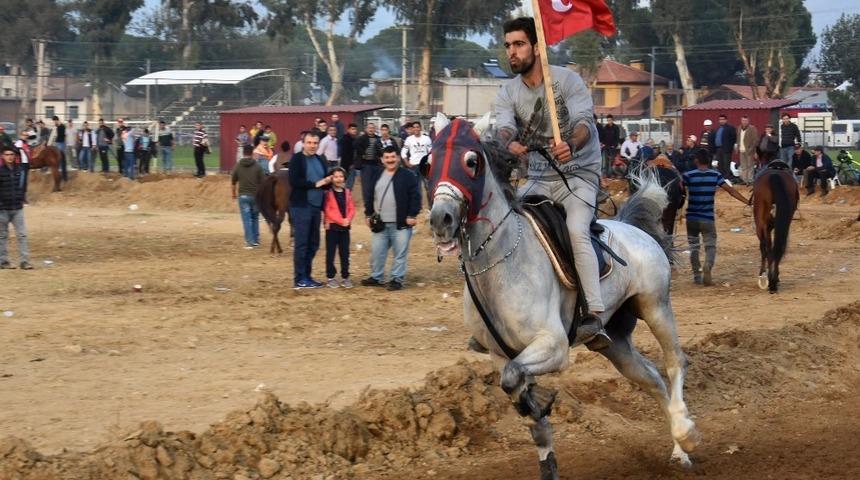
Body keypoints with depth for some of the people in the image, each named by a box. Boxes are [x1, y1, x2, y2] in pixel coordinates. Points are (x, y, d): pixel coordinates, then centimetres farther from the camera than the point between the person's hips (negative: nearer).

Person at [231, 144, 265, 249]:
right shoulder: (257, 166, -2)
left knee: (246, 220, 0)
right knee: (255, 218, 16)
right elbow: (262, 183, -1)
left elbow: (233, 182, 5)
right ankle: (256, 240, 19)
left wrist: (234, 193, 21)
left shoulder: (238, 166, -1)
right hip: (255, 196, 1)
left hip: (243, 196, -1)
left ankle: (249, 242, -5)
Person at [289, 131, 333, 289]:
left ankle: (306, 276, 17)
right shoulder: (296, 159, -5)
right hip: (301, 207, -7)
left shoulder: (320, 161, 16)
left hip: (316, 206, 7)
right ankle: (300, 279, -2)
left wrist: (328, 181, -6)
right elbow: (294, 181, -17)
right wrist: (315, 184, -15)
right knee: (301, 243, -6)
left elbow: (325, 182, 18)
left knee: (313, 244, 9)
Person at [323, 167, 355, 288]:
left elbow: (351, 208, 7)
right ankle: (330, 277, 6)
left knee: (345, 253, 7)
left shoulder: (347, 193, 9)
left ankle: (345, 277, 12)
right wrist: (341, 221, -17)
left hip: (345, 227, 4)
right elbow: (328, 210, -12)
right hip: (332, 226, -4)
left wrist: (348, 219, -12)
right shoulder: (328, 193, -6)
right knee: (331, 253, 1)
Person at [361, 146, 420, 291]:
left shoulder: (408, 176, -5)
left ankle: (397, 279, 11)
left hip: (400, 224, -4)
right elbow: (370, 196, 16)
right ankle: (376, 277, 22)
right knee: (376, 252, 9)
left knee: (400, 253, 2)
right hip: (380, 223, 4)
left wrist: (412, 215, -12)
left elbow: (415, 197, -6)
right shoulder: (375, 175, 10)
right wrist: (368, 214, 11)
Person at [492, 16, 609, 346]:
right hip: (538, 180, 6)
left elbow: (584, 121, -22)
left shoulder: (567, 80, -8)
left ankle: (594, 318, -39)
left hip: (579, 173, -6)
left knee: (576, 231, -29)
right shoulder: (507, 93, 3)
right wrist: (510, 143, -43)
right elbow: (503, 125, -17)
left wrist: (571, 145, -46)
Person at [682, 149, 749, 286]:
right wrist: (747, 202, 4)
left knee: (694, 246, 13)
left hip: (692, 218, 0)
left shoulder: (688, 176, -6)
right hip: (708, 218, 0)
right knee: (710, 246, 4)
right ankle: (707, 266, -25)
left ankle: (697, 275, 13)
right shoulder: (716, 175, -1)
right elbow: (731, 191, -1)